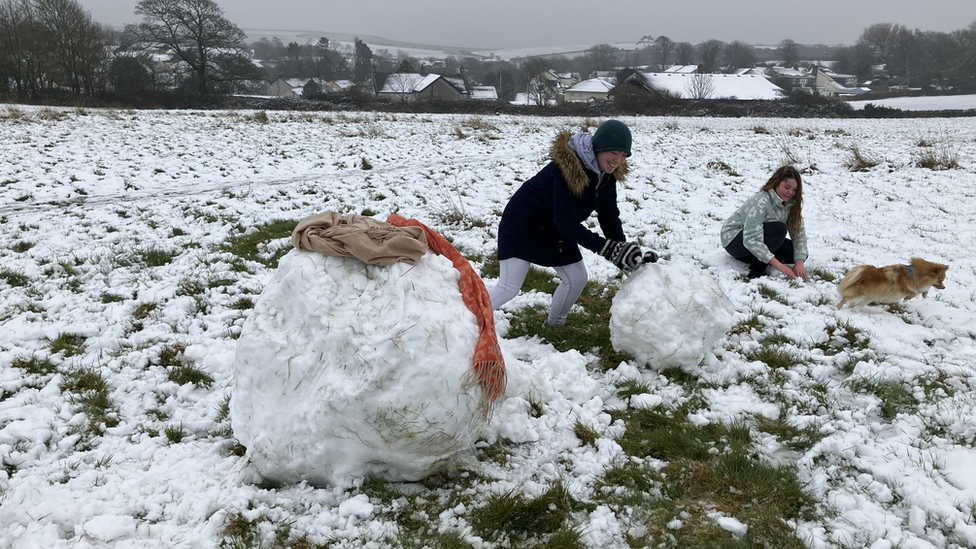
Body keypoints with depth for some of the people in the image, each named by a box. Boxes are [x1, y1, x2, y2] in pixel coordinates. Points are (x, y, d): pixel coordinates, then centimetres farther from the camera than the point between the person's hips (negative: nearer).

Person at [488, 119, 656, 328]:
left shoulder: (607, 175, -8)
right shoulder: (568, 168, -33)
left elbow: (610, 217, -4)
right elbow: (565, 221, -35)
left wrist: (626, 252, -18)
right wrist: (607, 249, -39)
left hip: (555, 231, 8)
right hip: (522, 225, -8)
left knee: (577, 278, 9)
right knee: (509, 288, -8)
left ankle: (555, 322, 33)